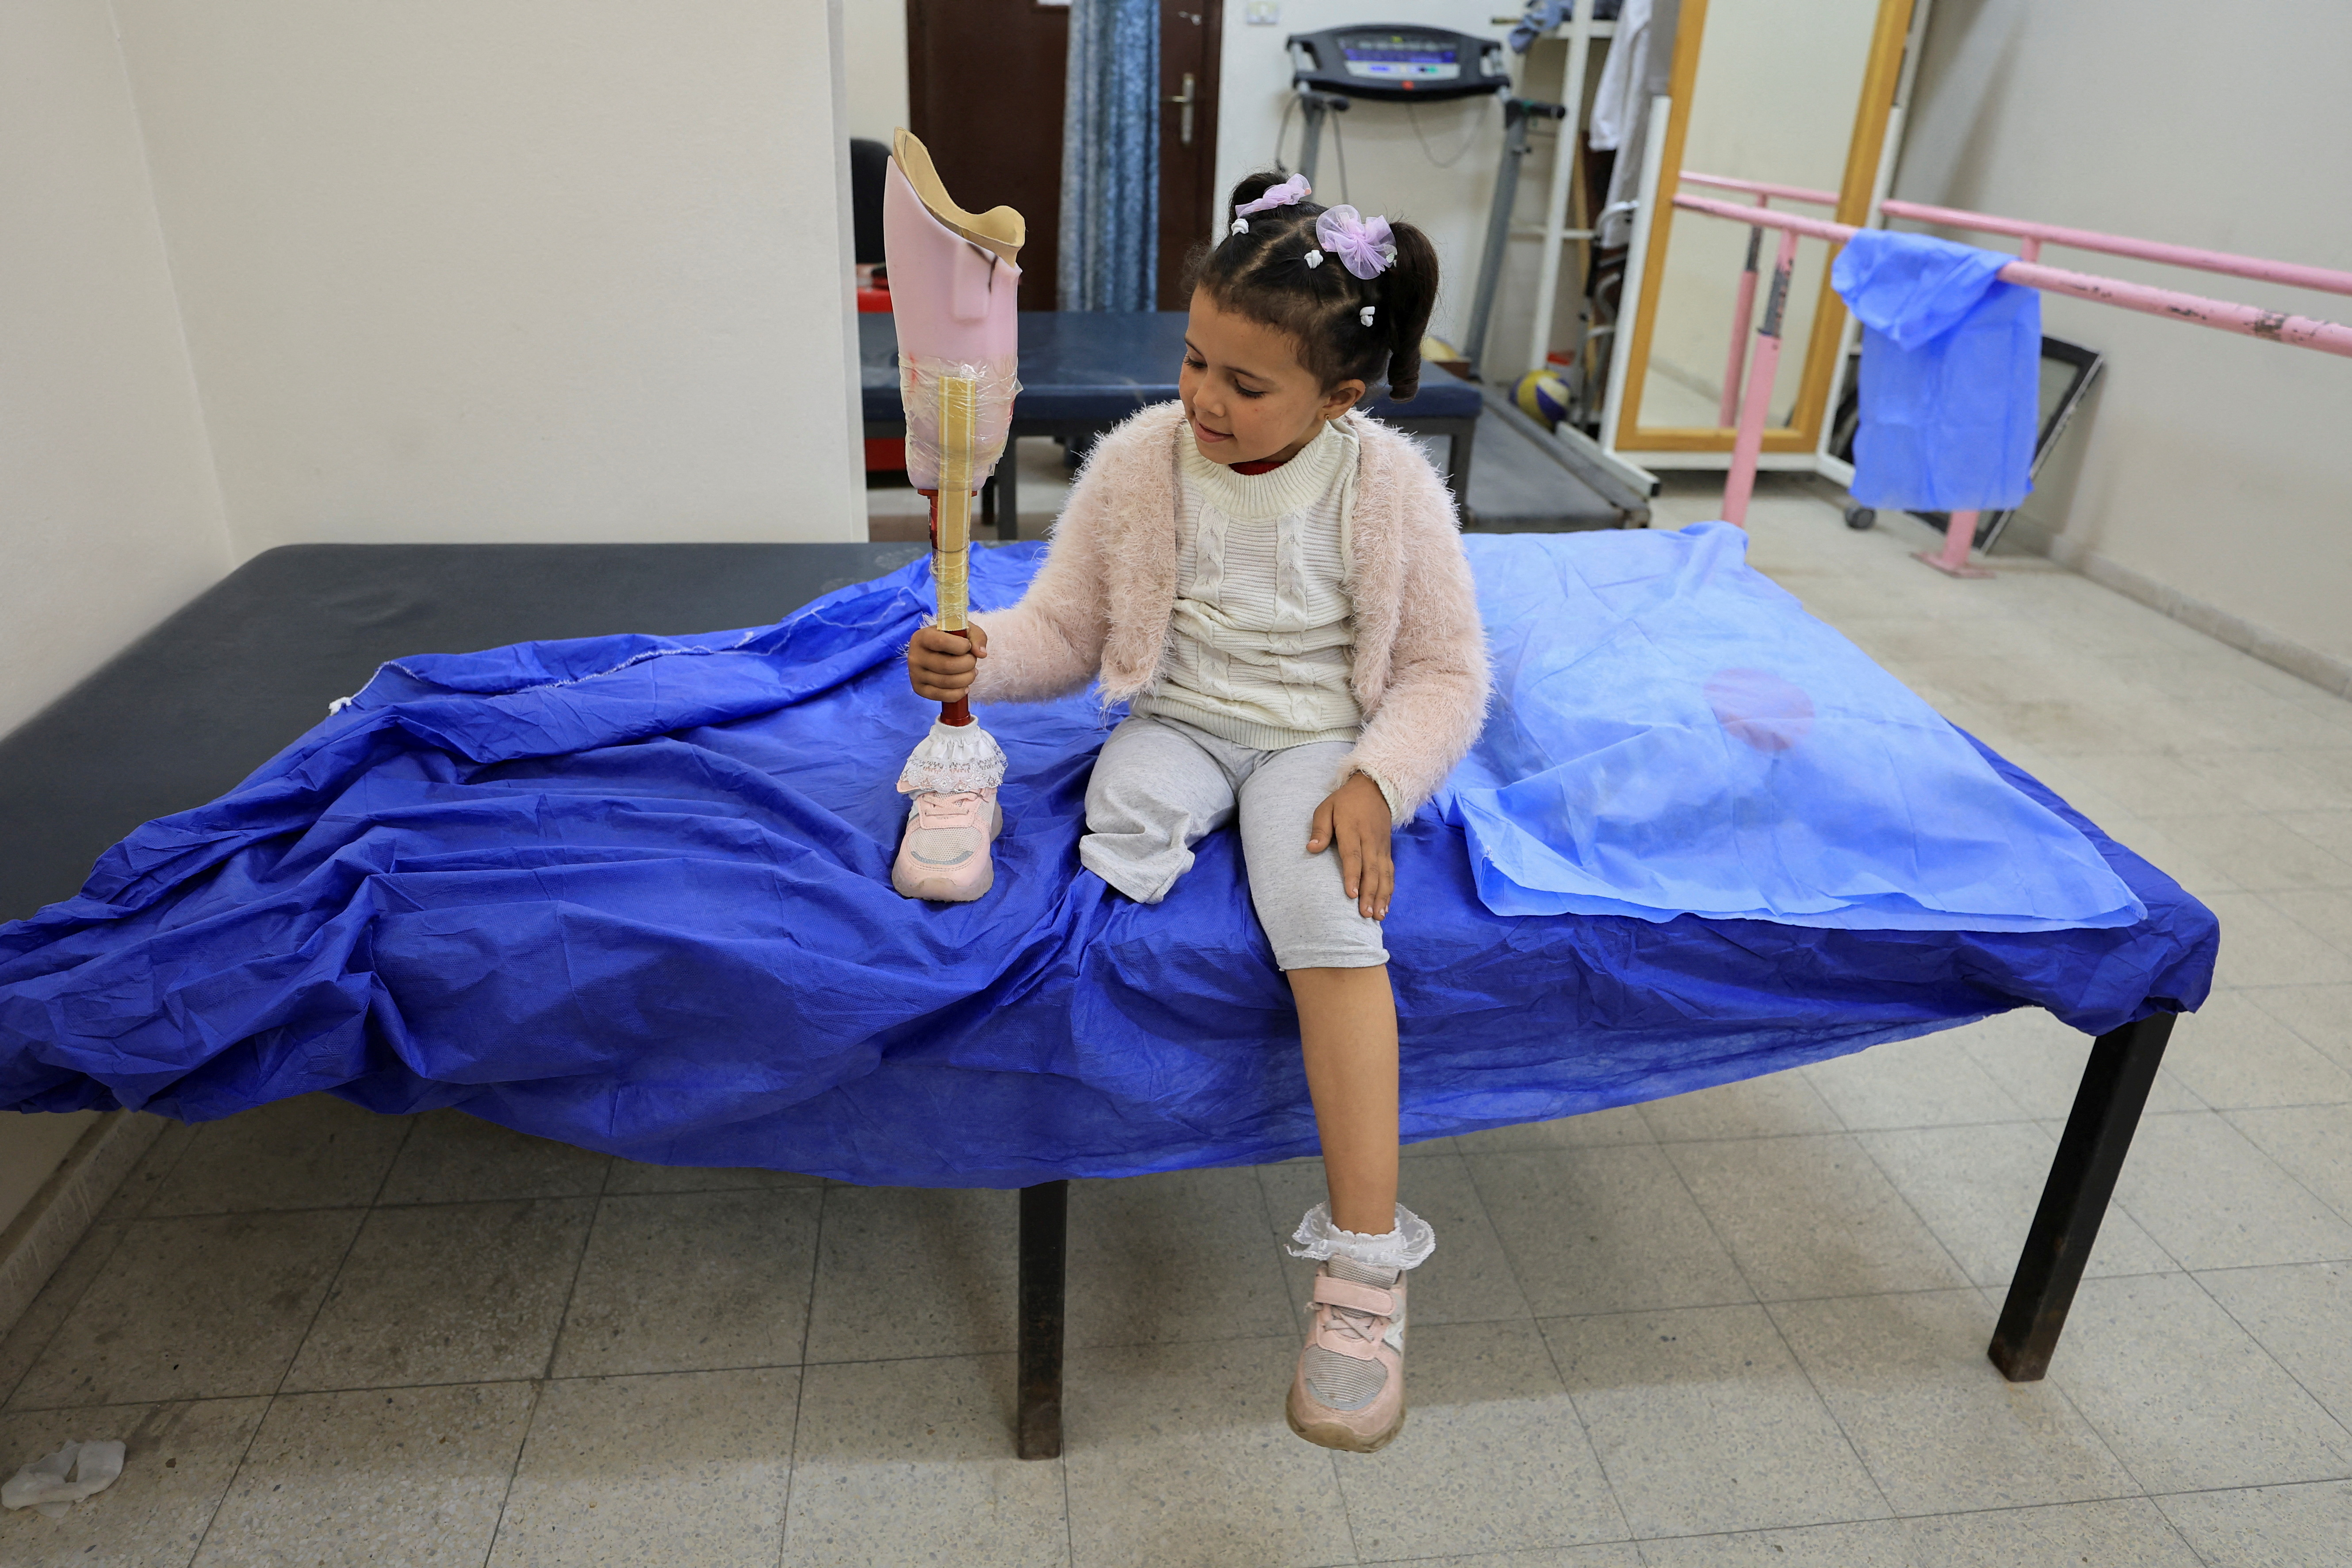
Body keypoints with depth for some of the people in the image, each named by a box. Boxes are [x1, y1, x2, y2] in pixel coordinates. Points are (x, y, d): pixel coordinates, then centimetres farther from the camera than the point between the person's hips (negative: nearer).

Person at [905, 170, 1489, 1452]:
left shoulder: (1389, 488, -9)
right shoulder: (1138, 464, -5)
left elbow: (1445, 670, -3)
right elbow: (1063, 631, 0)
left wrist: (1375, 780, -19)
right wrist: (979, 660, -22)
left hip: (1318, 735, -3)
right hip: (1180, 719, 4)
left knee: (1324, 907, -31)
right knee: (1126, 800, -35)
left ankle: (1365, 1265, -28)